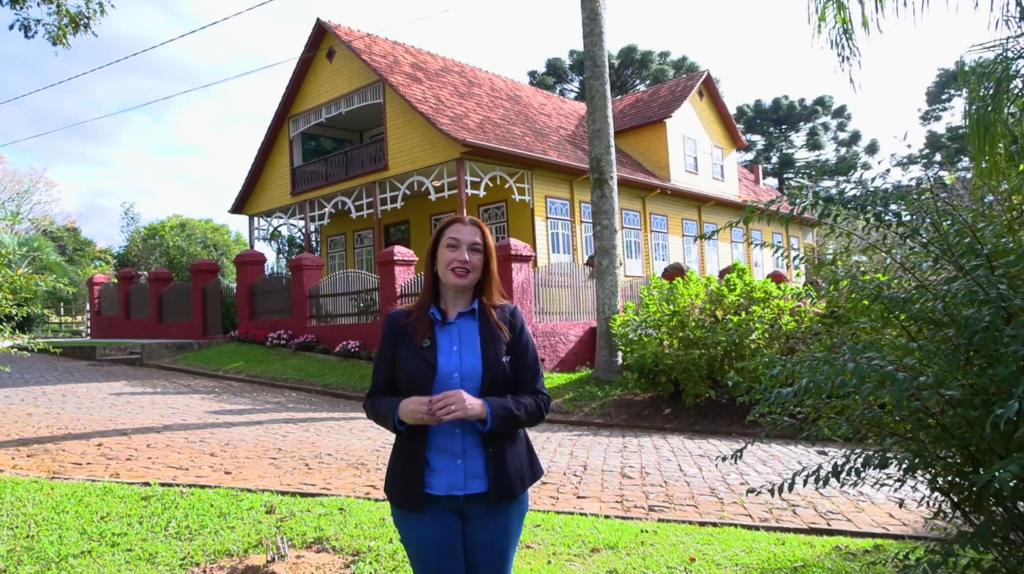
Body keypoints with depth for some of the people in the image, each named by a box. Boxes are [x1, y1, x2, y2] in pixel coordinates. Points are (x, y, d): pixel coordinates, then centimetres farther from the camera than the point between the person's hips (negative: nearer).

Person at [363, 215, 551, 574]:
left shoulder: (508, 320, -3)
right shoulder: (400, 324, -1)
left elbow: (537, 402, -4)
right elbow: (375, 400, 4)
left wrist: (483, 409, -22)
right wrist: (401, 410, -18)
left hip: (496, 491, 0)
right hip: (422, 494, 0)